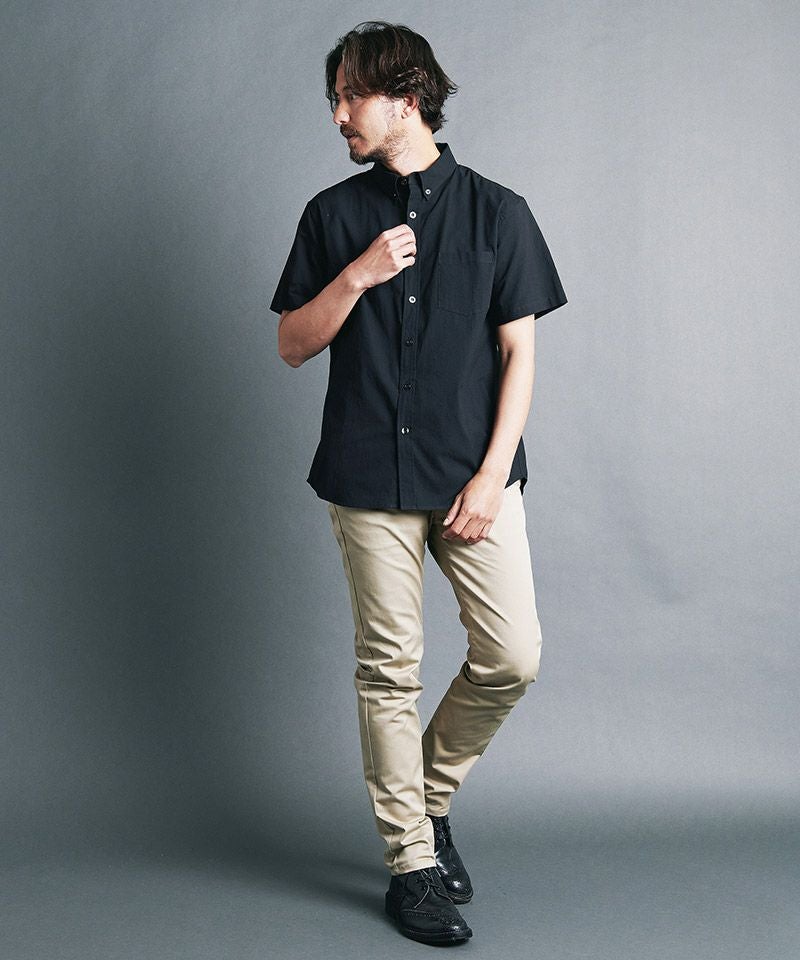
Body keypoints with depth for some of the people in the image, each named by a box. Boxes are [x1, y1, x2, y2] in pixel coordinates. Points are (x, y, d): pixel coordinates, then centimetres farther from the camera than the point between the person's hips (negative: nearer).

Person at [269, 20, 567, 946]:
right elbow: (292, 346, 6)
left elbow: (519, 352, 1)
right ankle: (411, 861, 16)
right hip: (371, 480, 0)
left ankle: (429, 793, 22)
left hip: (473, 476, 0)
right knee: (389, 669, 3)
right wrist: (358, 276, -11)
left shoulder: (495, 210, 3)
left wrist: (491, 475, -7)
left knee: (512, 654, -5)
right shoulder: (333, 215, 8)